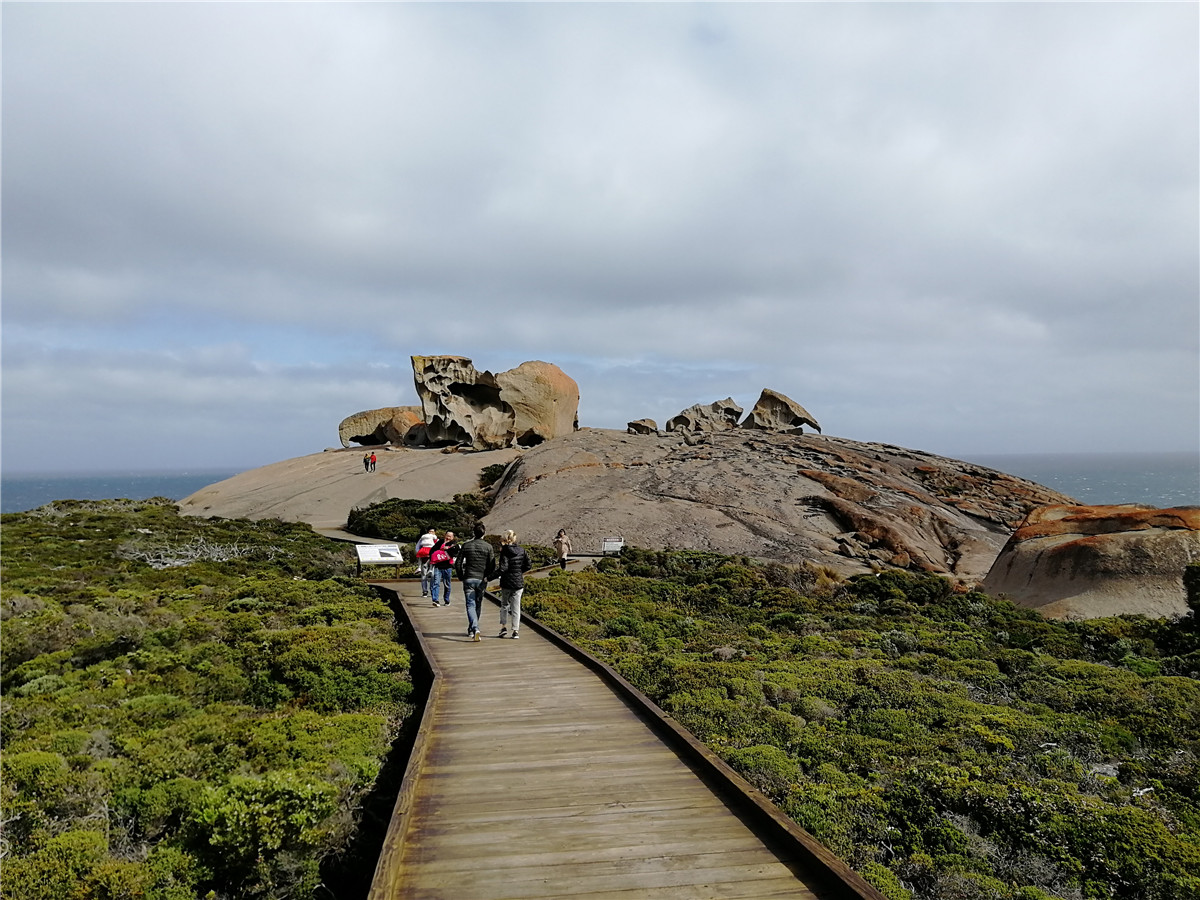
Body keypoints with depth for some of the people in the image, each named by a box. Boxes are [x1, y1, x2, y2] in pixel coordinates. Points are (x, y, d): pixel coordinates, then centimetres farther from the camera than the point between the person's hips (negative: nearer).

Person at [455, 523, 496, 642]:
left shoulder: (466, 546, 0)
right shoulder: (488, 547, -3)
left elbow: (458, 563, 2)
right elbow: (492, 566, -5)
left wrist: (461, 577, 14)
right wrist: (488, 578, 9)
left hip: (468, 579, -1)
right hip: (481, 580, 1)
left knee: (471, 605, -3)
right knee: (478, 605, 15)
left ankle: (475, 628, -23)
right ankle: (471, 630, 25)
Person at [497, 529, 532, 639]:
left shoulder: (505, 551, -13)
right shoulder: (522, 550, 1)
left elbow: (503, 568, -21)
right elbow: (529, 565, 1)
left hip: (506, 582, -3)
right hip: (519, 582, 3)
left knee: (504, 605, 18)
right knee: (516, 607, 10)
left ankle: (503, 627, 12)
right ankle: (516, 630, 9)